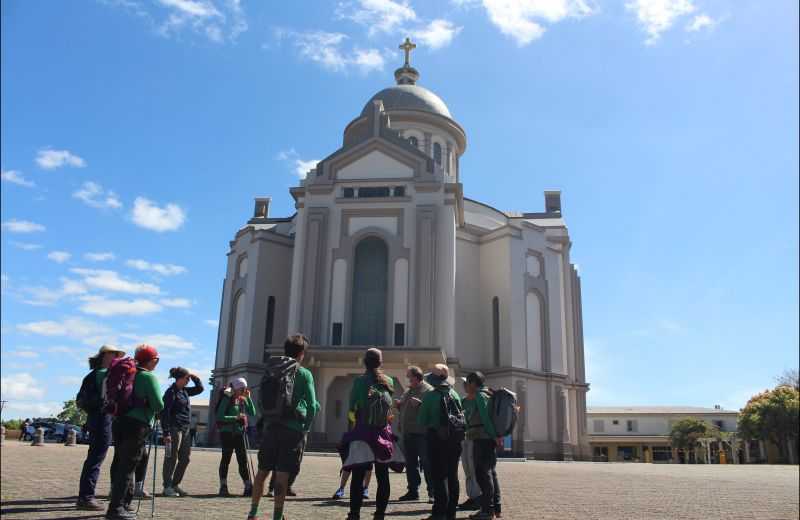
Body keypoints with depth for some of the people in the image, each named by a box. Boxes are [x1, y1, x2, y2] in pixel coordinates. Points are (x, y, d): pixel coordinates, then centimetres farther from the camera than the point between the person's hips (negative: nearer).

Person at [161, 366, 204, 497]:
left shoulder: (184, 391, 14)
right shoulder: (171, 392, -11)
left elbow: (200, 388, 26)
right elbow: (165, 413, -15)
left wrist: (194, 377, 10)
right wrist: (166, 433, -19)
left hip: (185, 429, 9)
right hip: (174, 428, -9)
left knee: (185, 458, 11)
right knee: (172, 458, -2)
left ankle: (175, 485, 21)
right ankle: (167, 487, 7)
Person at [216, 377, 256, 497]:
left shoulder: (242, 400, 8)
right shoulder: (227, 399, -8)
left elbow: (252, 413, 1)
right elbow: (219, 417, -13)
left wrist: (248, 398, -3)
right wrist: (235, 417, -20)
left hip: (239, 433, 5)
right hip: (227, 433, -5)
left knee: (243, 460, 5)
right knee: (226, 459, 3)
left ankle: (248, 487, 7)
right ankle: (223, 487, 13)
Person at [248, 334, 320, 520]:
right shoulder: (304, 374, -4)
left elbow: (261, 400, 13)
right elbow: (312, 406, -6)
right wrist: (305, 428, 5)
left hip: (271, 426, 4)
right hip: (293, 429, -4)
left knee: (262, 471, 14)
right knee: (282, 474, -3)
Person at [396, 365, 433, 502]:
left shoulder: (428, 390, -5)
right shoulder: (408, 391, 20)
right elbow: (403, 409, 29)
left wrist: (419, 403, -27)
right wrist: (399, 405, 9)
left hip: (422, 434, -8)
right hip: (408, 433, 8)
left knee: (426, 463, -6)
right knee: (410, 463, 13)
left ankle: (432, 492, -1)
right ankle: (413, 491, 22)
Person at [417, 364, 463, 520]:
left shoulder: (430, 396, -11)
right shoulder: (455, 395, 2)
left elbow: (421, 420, -10)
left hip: (436, 438, -4)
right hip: (455, 438, 5)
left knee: (439, 475, 0)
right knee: (452, 475, 12)